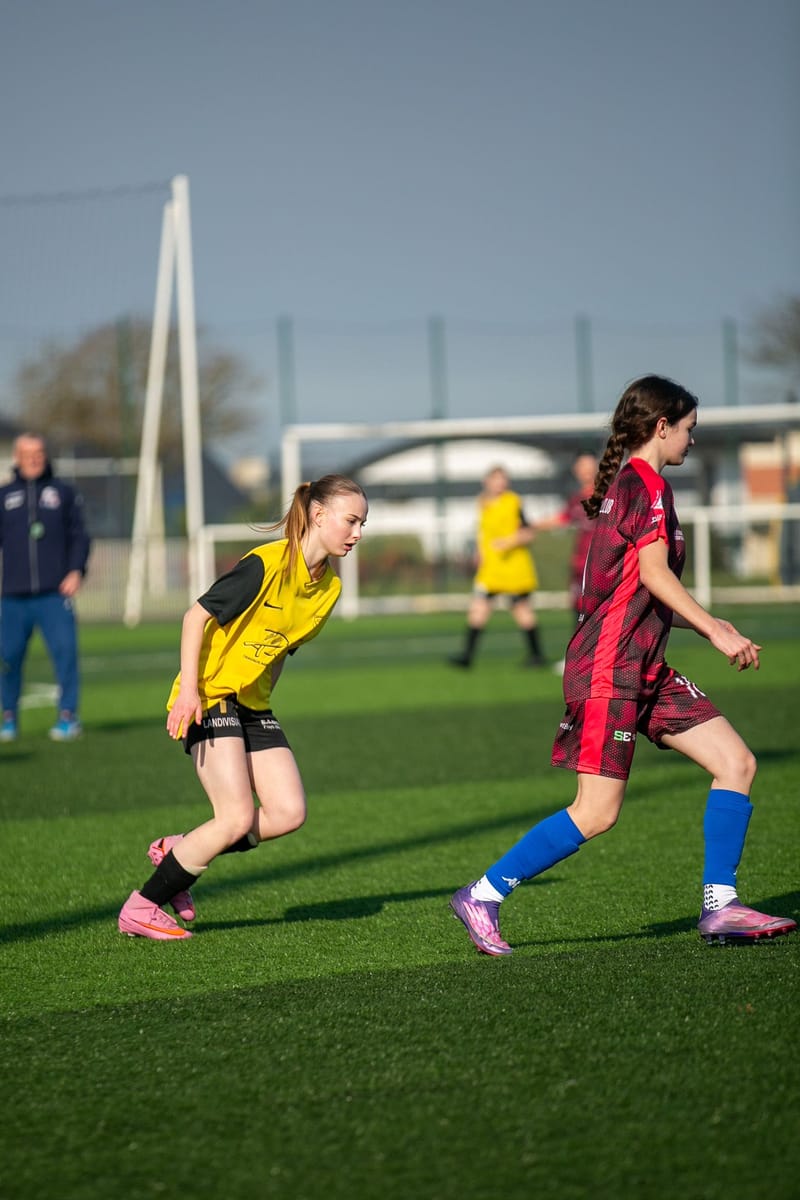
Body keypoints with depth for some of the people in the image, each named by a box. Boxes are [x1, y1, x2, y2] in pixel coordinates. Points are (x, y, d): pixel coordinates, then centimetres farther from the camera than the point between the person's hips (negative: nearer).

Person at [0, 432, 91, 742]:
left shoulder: (63, 493, 10)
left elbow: (79, 535, 8)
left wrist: (76, 571, -6)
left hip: (55, 593, -1)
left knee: (65, 651, -11)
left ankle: (68, 716, -5)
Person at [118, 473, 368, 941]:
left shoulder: (330, 586, 6)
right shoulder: (267, 564, -19)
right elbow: (197, 616, -17)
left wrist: (264, 696, 14)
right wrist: (188, 688, -22)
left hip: (253, 705, 8)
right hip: (209, 698, -8)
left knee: (289, 813, -5)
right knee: (237, 819, -16)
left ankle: (177, 851, 14)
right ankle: (141, 908, -3)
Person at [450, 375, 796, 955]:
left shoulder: (626, 484, 19)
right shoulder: (647, 483, -10)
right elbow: (654, 573, -21)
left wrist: (708, 624, 19)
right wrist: (716, 631, -19)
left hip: (644, 668, 10)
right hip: (610, 668, -10)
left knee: (737, 763, 2)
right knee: (597, 813, -9)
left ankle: (719, 906, 3)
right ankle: (483, 895, 2)